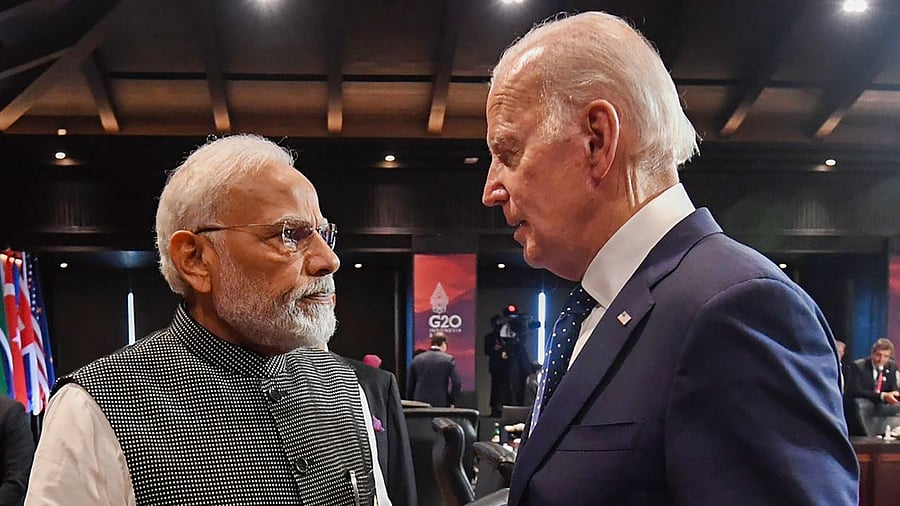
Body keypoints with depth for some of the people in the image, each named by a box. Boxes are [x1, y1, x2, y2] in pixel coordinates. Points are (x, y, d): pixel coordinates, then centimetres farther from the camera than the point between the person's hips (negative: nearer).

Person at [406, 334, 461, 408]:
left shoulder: (417, 359, 7)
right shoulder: (449, 359, -3)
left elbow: (410, 385, 11)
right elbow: (456, 384, -9)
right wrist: (452, 403, 2)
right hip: (441, 404, -3)